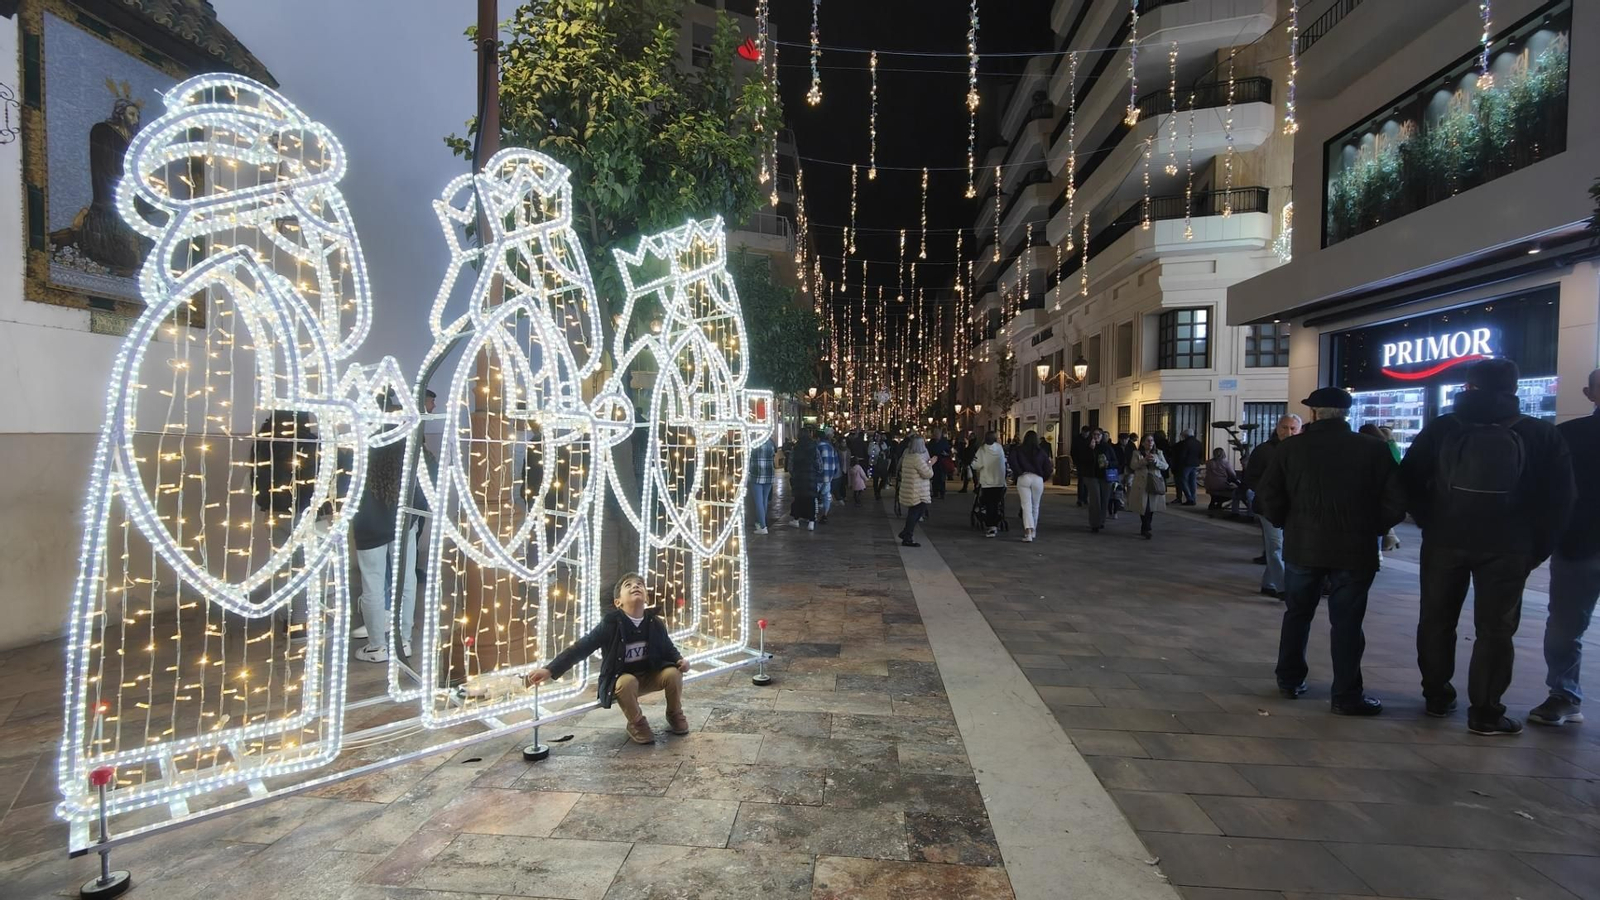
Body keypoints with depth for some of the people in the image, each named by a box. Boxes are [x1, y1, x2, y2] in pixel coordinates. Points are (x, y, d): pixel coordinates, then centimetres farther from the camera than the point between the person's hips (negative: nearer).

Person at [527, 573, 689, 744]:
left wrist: (680, 660, -15)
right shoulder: (611, 624, -19)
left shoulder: (655, 623, -7)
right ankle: (637, 724, -8)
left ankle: (675, 715, 8)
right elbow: (582, 648, -19)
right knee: (627, 682, -36)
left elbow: (668, 649, 8)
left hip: (650, 676, 4)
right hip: (620, 680, -3)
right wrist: (550, 670, -26)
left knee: (673, 673, -22)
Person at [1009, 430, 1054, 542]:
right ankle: (1033, 531, 25)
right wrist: (1044, 478, 19)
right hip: (1038, 479, 1)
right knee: (1035, 506, 15)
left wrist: (1020, 472, -4)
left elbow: (1012, 462, -11)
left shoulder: (1019, 450, 5)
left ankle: (1028, 531, -20)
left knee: (1026, 506, -5)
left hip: (1023, 478, -1)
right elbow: (1047, 468, 4)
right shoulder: (1041, 452, 8)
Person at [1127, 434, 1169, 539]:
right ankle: (1146, 529, -7)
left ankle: (1144, 529, 18)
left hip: (1155, 484, 3)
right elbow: (1133, 466, -8)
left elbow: (1165, 466, 2)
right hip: (1141, 485, -3)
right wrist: (1144, 460, -20)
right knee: (1144, 508, -10)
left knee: (1152, 508, 5)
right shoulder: (1137, 454, 6)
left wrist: (1155, 461, -15)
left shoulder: (1158, 453, 12)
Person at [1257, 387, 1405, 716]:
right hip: (1354, 549, -1)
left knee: (1297, 614, 16)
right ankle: (1347, 696, 9)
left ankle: (1290, 680, 23)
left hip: (1303, 546, 1)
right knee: (1346, 622, 5)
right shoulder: (1374, 449, -4)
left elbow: (1268, 497, -7)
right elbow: (1395, 503, -4)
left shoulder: (1290, 448, -3)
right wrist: (1369, 529, 11)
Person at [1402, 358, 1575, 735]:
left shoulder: (1441, 428, 1)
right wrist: (1536, 546, 6)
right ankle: (1485, 712, 6)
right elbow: (1559, 497, 1)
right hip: (1506, 547, 0)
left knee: (1437, 619, 14)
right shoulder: (1540, 434, 2)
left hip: (1444, 540, 1)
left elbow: (1411, 480, 2)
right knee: (1495, 629, 6)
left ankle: (1436, 696, 22)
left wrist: (1431, 524, 11)